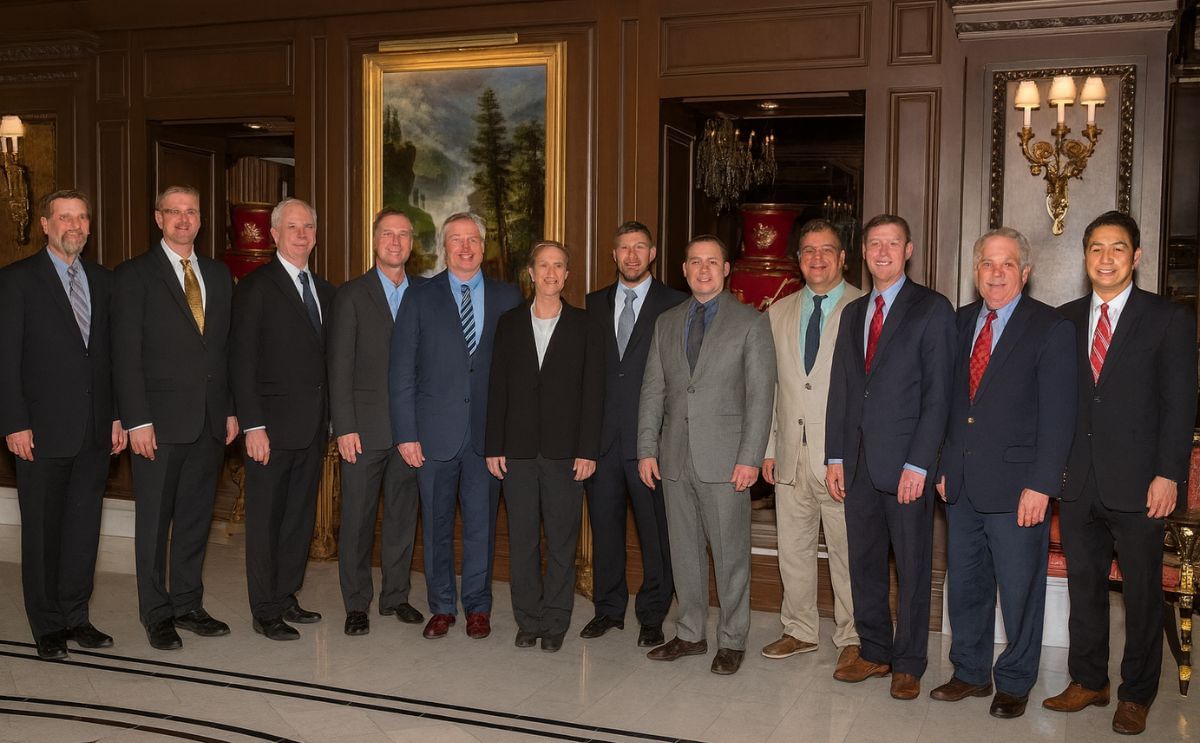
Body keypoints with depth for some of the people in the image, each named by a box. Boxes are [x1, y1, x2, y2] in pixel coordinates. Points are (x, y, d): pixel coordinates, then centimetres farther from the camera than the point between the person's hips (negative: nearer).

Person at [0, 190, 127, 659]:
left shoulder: (102, 280, 12)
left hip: (95, 429, 4)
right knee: (42, 530, 6)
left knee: (84, 526, 9)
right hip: (43, 429, -4)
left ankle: (75, 617, 22)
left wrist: (117, 415, 6)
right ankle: (48, 626, 18)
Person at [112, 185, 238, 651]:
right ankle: (157, 614, 17)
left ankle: (188, 605, 24)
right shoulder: (134, 276, -3)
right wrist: (137, 421, -14)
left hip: (210, 421, 5)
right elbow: (126, 355, -8)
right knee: (155, 521, 6)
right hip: (160, 422, -4)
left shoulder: (218, 275, 12)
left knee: (195, 518, 12)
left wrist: (231, 410, 8)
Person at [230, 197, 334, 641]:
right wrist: (253, 426, -16)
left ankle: (286, 596, 26)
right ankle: (265, 612, 12)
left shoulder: (324, 291, 13)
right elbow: (242, 363, -11)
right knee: (265, 519, 3)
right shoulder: (255, 288, -6)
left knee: (300, 516, 13)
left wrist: (331, 419, 8)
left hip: (313, 425, 6)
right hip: (273, 425, -6)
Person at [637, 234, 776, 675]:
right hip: (675, 457, 4)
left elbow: (760, 394, -6)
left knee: (730, 552, 2)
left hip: (725, 457, -4)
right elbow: (653, 389, 11)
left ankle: (732, 640, 15)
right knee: (684, 550, 12)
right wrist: (647, 449, 3)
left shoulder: (750, 323, -1)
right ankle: (690, 634, 24)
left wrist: (750, 457, -13)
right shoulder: (666, 323, 13)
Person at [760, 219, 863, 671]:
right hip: (792, 454, 5)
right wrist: (767, 448, 9)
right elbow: (770, 385, 14)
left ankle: (851, 637, 19)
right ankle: (800, 631, 28)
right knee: (793, 547, 13)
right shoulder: (778, 314, 12)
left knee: (847, 549, 3)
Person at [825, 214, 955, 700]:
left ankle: (908, 664, 16)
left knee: (912, 567, 4)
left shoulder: (932, 309, -4)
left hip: (905, 461, -5)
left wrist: (918, 464, -15)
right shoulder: (853, 313, 14)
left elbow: (938, 393, -9)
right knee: (864, 562, 12)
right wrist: (835, 456, 7)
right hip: (858, 460, 5)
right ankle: (874, 652, 25)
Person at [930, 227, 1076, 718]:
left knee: (1019, 590, 6)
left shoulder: (1051, 328, -7)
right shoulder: (960, 322, 10)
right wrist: (944, 465, 8)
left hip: (1016, 486, -5)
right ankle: (970, 673, 30)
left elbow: (1058, 415, -11)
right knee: (964, 584, 14)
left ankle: (1014, 683, 24)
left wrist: (1041, 485, -16)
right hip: (961, 484, 5)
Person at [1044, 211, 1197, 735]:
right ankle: (1088, 681, 28)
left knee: (1142, 593, 7)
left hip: (1137, 485, -3)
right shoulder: (1064, 320, 9)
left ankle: (1137, 694, 22)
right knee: (1084, 587, 13)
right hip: (1077, 482, 4)